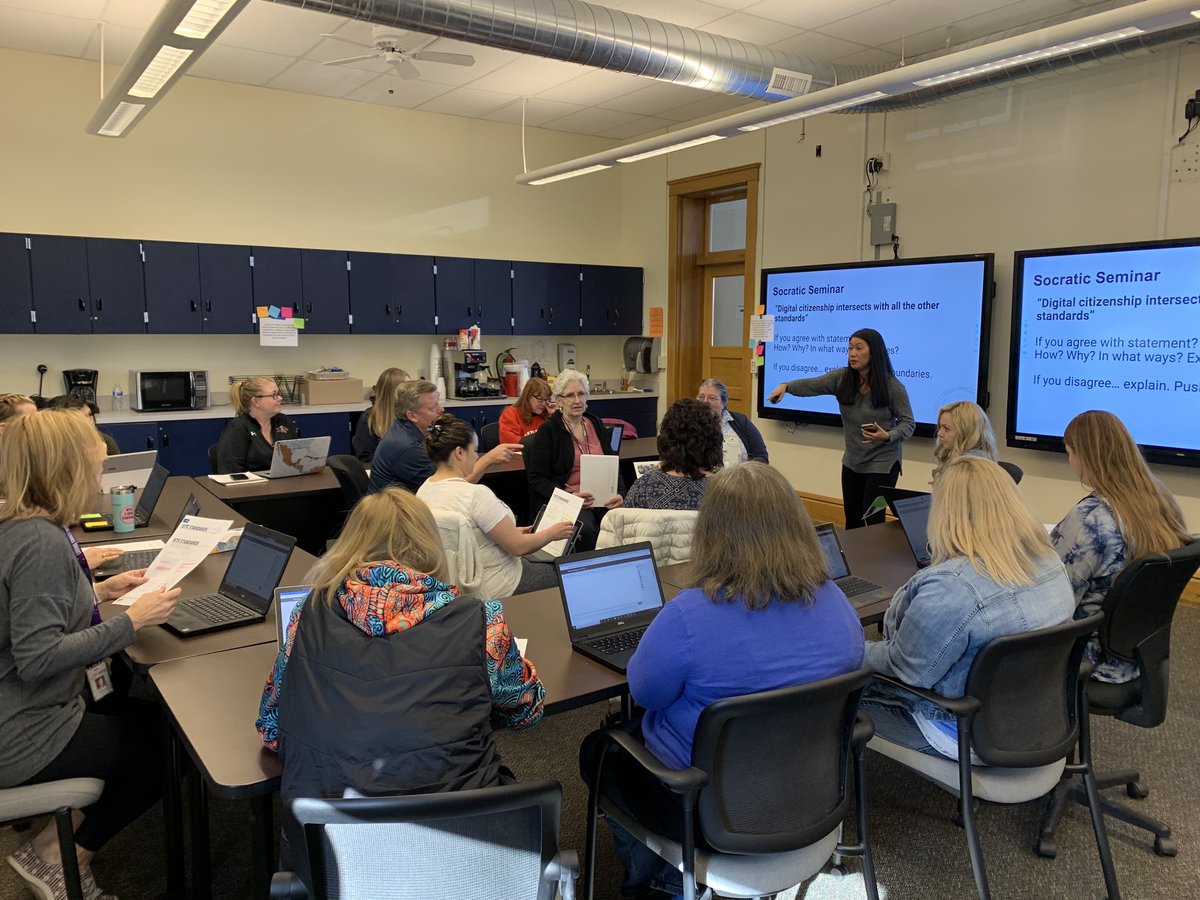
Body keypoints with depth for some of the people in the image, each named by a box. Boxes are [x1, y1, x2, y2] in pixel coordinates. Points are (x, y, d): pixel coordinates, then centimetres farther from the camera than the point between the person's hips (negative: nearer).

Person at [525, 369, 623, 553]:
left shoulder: (596, 424, 17)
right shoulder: (547, 431, 1)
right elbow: (537, 478, -3)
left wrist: (619, 494, -1)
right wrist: (568, 497, -18)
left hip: (603, 499, 5)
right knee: (585, 528, -35)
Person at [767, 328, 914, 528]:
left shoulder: (892, 386, -15)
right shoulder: (841, 378, -6)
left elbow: (908, 423, -10)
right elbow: (812, 385, -19)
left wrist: (888, 436, -30)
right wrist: (785, 386, -38)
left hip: (882, 462, -4)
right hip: (852, 461, 4)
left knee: (872, 518, -2)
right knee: (851, 518, 13)